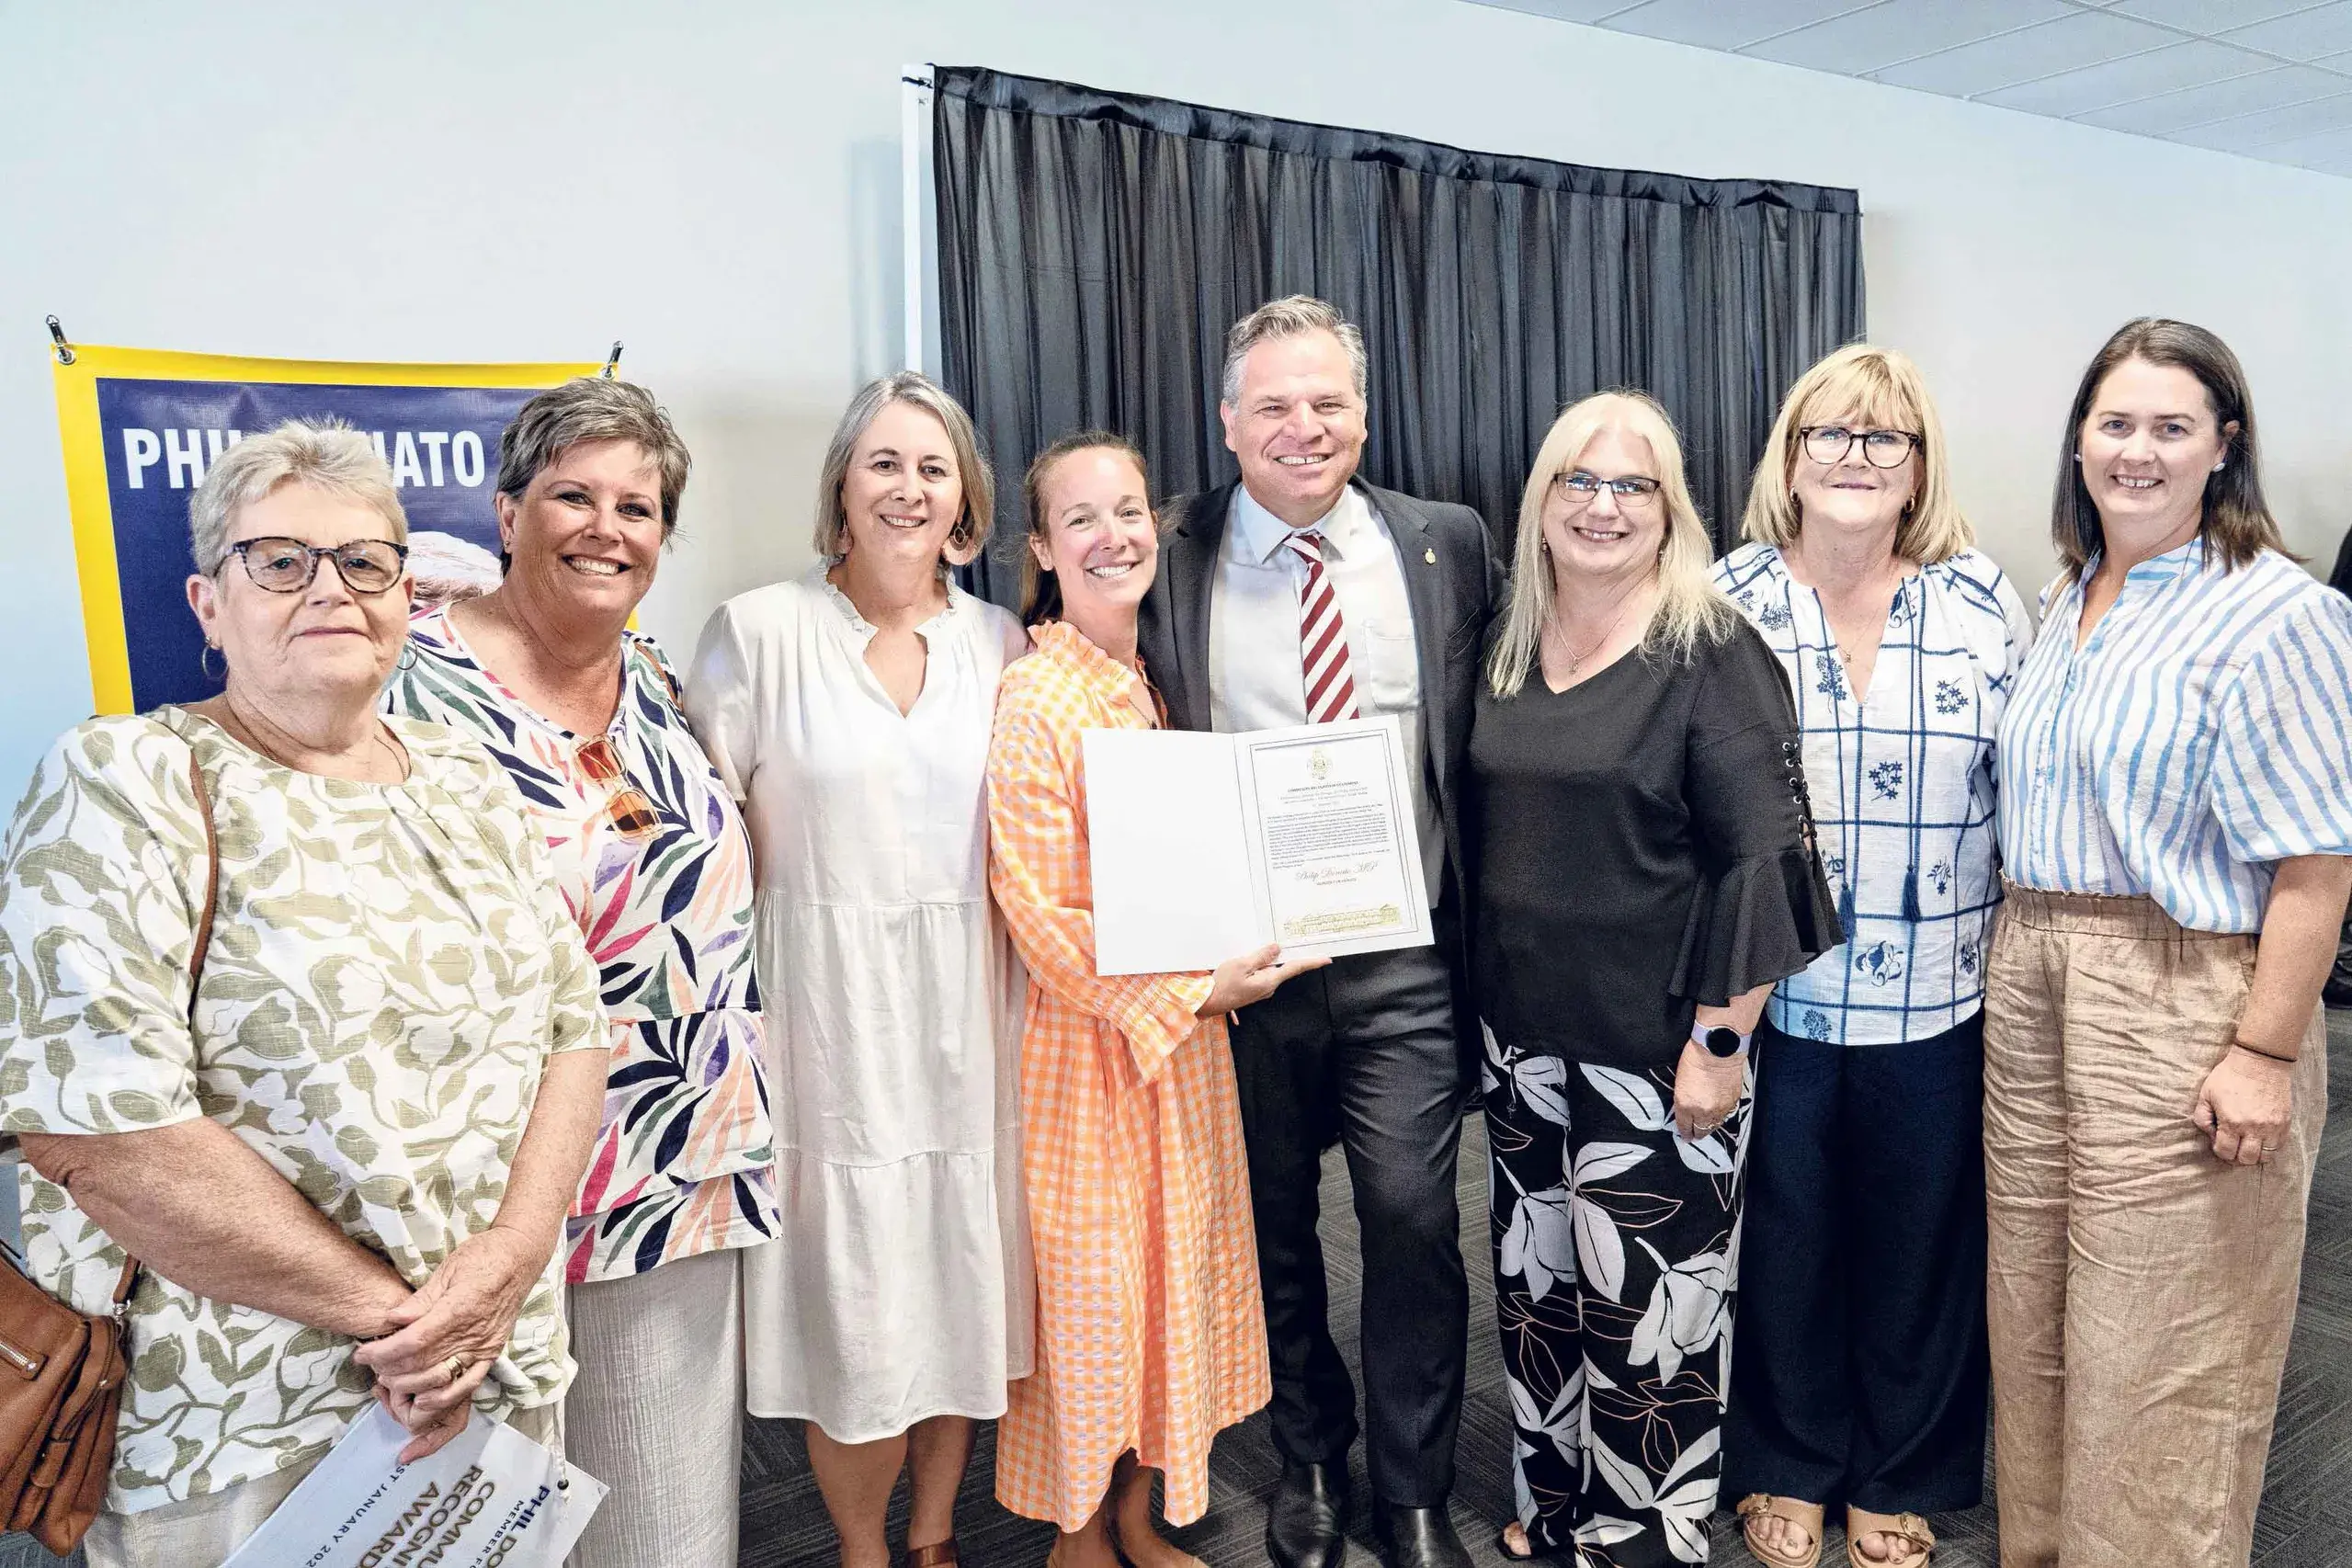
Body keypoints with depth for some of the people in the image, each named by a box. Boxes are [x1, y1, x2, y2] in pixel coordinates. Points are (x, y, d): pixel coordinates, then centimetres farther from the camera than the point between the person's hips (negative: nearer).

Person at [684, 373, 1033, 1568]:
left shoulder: (999, 643, 7)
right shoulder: (760, 631, -2)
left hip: (966, 1008, 3)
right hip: (830, 1008, -3)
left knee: (965, 1280, 11)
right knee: (855, 1299, 2)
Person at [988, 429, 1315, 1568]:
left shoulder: (1160, 685, 7)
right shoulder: (1032, 702, -16)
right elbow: (1040, 913, -18)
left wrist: (1225, 971, 1)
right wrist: (1193, 991, -19)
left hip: (1185, 1032, 7)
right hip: (1085, 1040, -7)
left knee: (1176, 1270, 15)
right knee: (1091, 1285, 5)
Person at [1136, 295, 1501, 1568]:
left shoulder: (1448, 547, 3)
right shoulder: (1168, 558, -1)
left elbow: (1489, 738, 10)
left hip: (1404, 954, 0)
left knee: (1413, 1219, 0)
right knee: (1273, 1226, 14)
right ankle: (1309, 1462, 37)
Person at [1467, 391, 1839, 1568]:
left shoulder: (1711, 654, -11)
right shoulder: (1513, 646, 7)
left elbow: (1761, 858, -14)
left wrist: (1721, 1040, -16)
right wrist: (1477, 998, 12)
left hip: (1654, 1047, -6)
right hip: (1526, 1034, 6)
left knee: (1645, 1299, 4)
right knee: (1536, 1281, 17)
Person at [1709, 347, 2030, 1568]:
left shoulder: (1984, 604, 1)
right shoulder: (1726, 601, -2)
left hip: (1936, 1000, 1)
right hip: (1770, 995, -1)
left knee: (1918, 1241, 14)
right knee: (1782, 1235, 12)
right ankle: (1785, 1469, 35)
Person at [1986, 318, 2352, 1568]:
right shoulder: (2063, 603, 12)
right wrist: (2024, 956, 14)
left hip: (2183, 997, -7)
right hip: (2033, 982, 7)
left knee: (2159, 1342, 4)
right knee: (2033, 1308, 17)